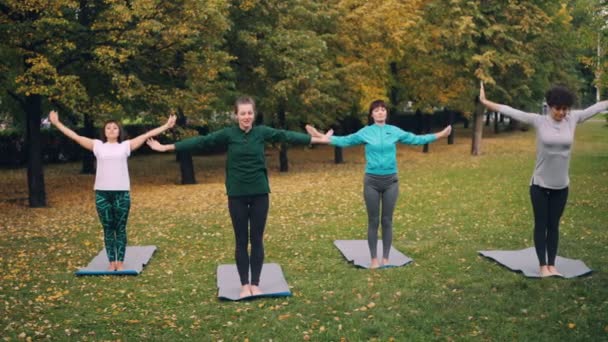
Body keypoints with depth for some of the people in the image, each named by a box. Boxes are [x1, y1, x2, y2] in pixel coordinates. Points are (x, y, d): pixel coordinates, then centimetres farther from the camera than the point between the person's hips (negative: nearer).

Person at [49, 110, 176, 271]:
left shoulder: (126, 145, 7)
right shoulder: (98, 145, 9)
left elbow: (147, 135, 5)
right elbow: (75, 136, 10)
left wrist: (166, 125, 2)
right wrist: (57, 124, 9)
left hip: (122, 193, -1)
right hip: (102, 193, 1)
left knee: (120, 229, 4)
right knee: (108, 229, 6)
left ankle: (121, 262, 9)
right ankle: (111, 262, 11)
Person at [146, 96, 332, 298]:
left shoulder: (262, 132, 0)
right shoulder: (228, 134, -3)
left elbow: (287, 136, 1)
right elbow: (201, 142, -4)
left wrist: (318, 139, 1)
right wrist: (167, 147, -6)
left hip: (259, 193, 1)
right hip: (237, 195, 0)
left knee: (257, 239, 6)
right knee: (241, 240, 6)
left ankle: (255, 283, 16)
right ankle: (244, 285, 17)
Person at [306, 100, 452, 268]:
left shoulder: (395, 131, 4)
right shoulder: (365, 132, 2)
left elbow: (416, 139, 10)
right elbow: (345, 141, 5)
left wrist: (440, 135, 7)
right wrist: (322, 137, -2)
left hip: (391, 181, 1)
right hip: (372, 181, -1)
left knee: (387, 221, 6)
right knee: (373, 221, 3)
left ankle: (386, 259, 16)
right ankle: (374, 259, 13)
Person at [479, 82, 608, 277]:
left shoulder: (573, 119, -1)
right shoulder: (539, 121, -10)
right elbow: (512, 112, -14)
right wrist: (486, 102, -18)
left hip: (561, 186, 3)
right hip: (540, 185, -3)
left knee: (554, 226, 12)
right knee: (541, 225, 6)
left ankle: (552, 265, 19)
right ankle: (543, 266, 13)